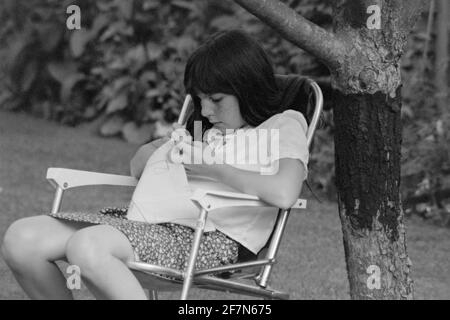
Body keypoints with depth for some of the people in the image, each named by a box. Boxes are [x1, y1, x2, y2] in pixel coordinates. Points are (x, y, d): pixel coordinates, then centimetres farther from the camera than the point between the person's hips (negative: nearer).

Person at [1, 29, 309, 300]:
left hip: (215, 238, -8)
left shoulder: (284, 126, 4)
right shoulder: (208, 126, 29)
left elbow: (284, 192, -19)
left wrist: (211, 167, -10)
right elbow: (139, 164, 36)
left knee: (86, 246, -35)